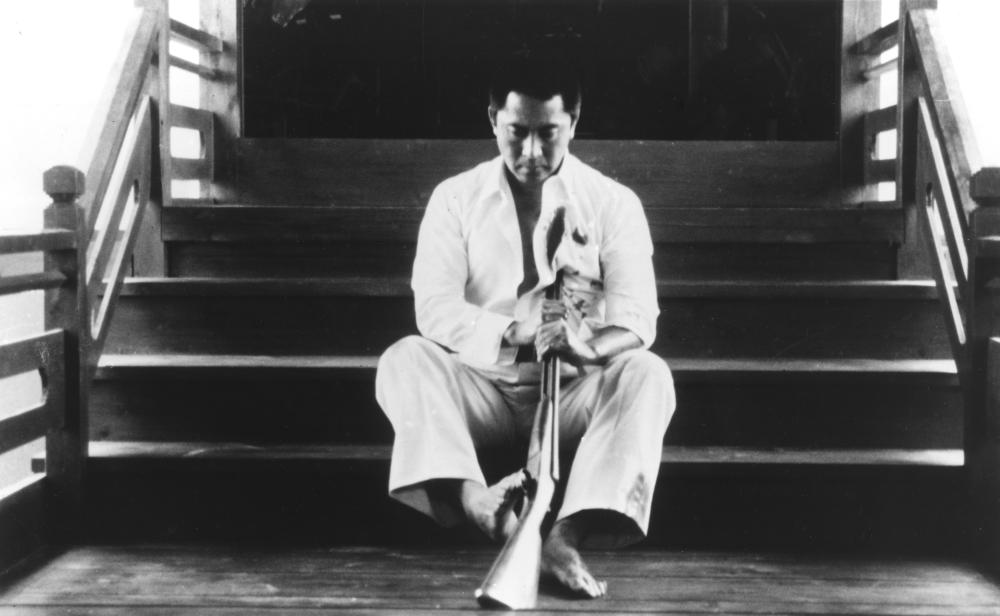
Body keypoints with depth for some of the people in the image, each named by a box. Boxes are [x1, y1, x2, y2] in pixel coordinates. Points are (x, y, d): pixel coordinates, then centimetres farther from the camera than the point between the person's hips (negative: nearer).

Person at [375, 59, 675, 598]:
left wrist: (587, 345, -35)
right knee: (403, 361, -25)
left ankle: (567, 534, -43)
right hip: (483, 387, 1)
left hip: (576, 392, 0)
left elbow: (637, 317, -12)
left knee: (647, 375, -30)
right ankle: (473, 497, -47)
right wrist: (511, 331, -29)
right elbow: (434, 309, -10)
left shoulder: (613, 203, 0)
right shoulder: (456, 198, 2)